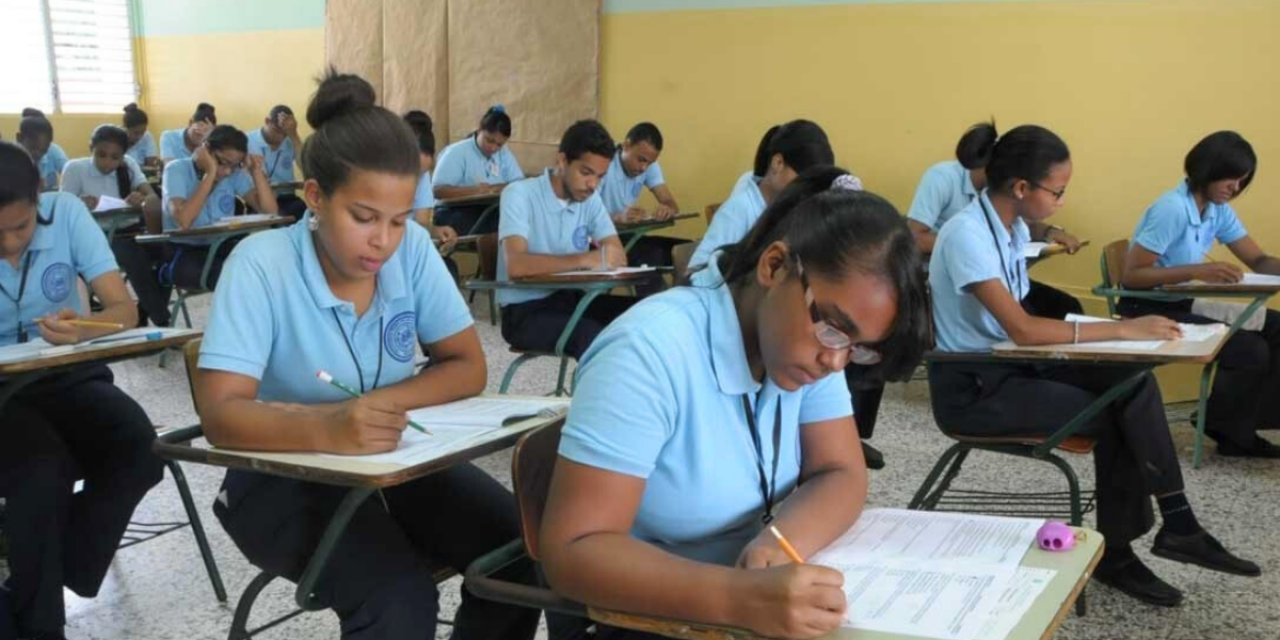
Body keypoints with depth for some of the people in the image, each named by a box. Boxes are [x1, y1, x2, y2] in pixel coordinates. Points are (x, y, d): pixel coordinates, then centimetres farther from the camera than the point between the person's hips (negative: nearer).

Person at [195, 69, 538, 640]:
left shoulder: (411, 248, -6)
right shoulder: (261, 265, -18)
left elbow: (468, 369, -3)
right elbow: (220, 414, -25)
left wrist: (376, 403, -21)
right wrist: (326, 428, -44)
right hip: (286, 477, -4)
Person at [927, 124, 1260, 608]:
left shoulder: (1014, 227, 6)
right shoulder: (968, 234, -21)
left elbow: (1020, 322, 11)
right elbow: (1021, 330, -29)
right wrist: (1121, 329, -25)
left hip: (1010, 366, 8)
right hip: (971, 388, -8)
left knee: (1133, 383, -13)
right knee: (1117, 417, -15)